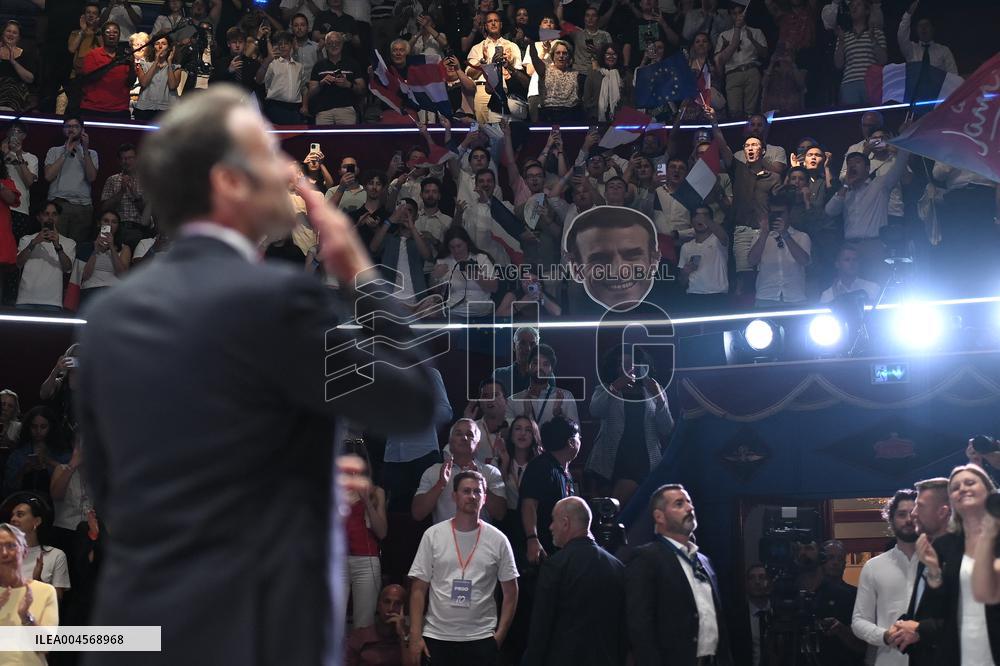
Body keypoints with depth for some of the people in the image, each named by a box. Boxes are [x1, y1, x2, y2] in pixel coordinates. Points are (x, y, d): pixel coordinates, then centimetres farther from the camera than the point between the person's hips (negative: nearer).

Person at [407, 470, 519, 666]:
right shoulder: (433, 535, 1)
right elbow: (419, 589, 2)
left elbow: (510, 592, 7)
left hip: (482, 638, 0)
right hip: (437, 637, 0)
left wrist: (500, 634, -2)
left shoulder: (498, 539, 2)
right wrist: (415, 635, -5)